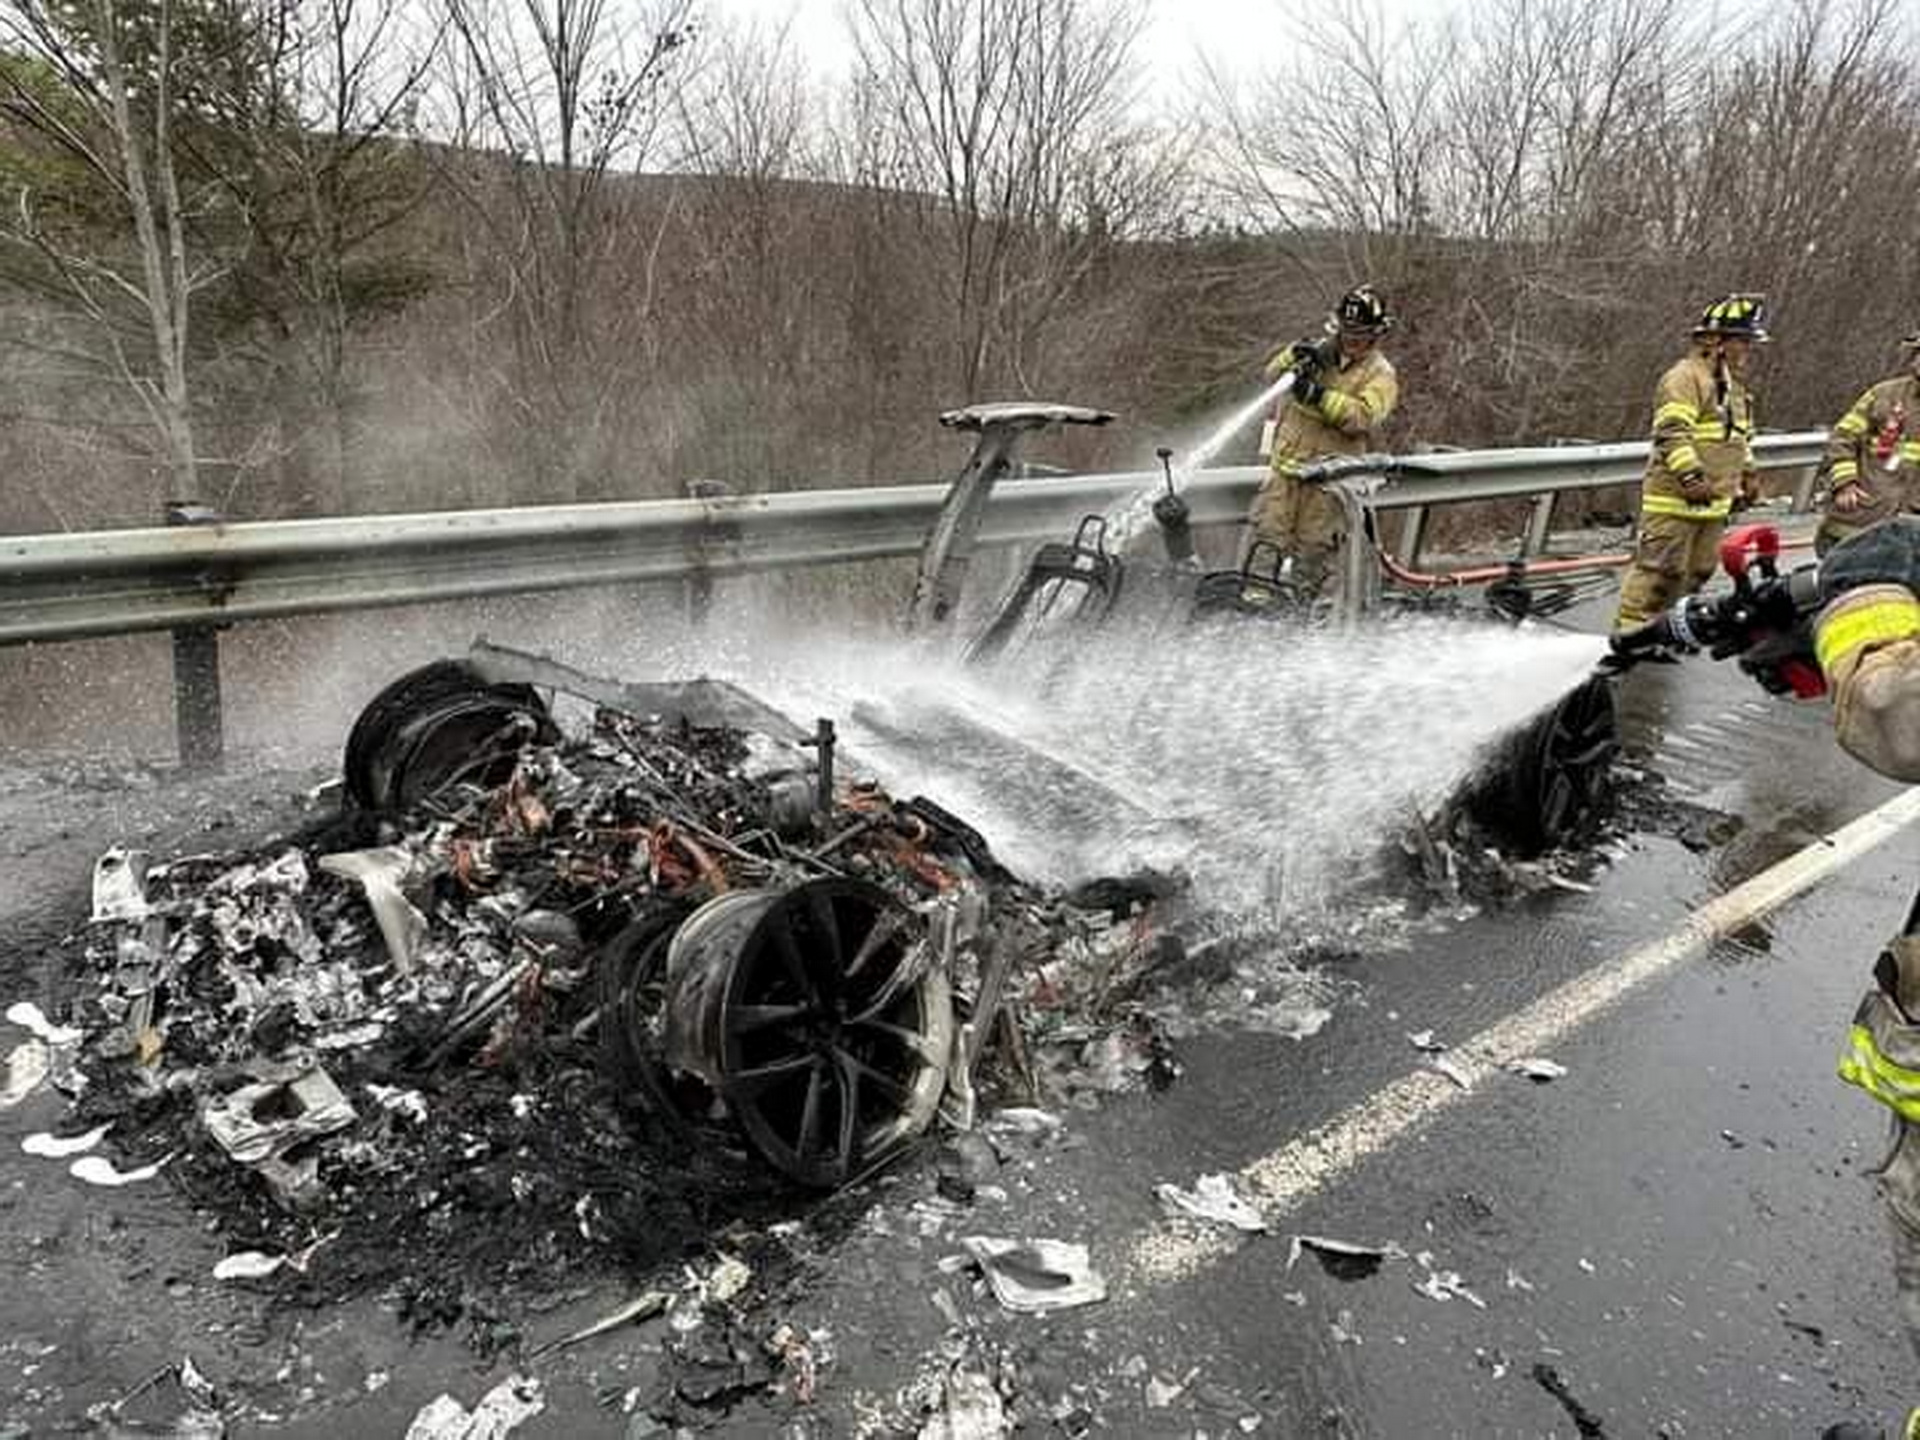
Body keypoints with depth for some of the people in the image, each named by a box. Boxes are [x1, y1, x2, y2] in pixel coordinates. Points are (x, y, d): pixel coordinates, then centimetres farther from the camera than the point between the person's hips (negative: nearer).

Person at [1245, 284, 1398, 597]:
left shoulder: (1381, 374, 1)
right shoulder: (1320, 352, 13)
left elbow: (1363, 417, -16)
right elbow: (1273, 374, 5)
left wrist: (1320, 396, -27)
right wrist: (1294, 357, -15)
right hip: (1287, 464, 3)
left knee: (1314, 549, 2)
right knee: (1266, 535, -4)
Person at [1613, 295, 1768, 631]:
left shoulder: (1736, 387, 22)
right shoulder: (1685, 378, -11)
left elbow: (1740, 437, 34)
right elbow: (1671, 432, -21)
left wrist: (1748, 474, 27)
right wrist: (1691, 475, -26)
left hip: (1715, 502, 10)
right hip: (1676, 497, -10)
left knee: (1698, 571, 13)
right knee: (1660, 569, -10)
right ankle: (1630, 628, -5)